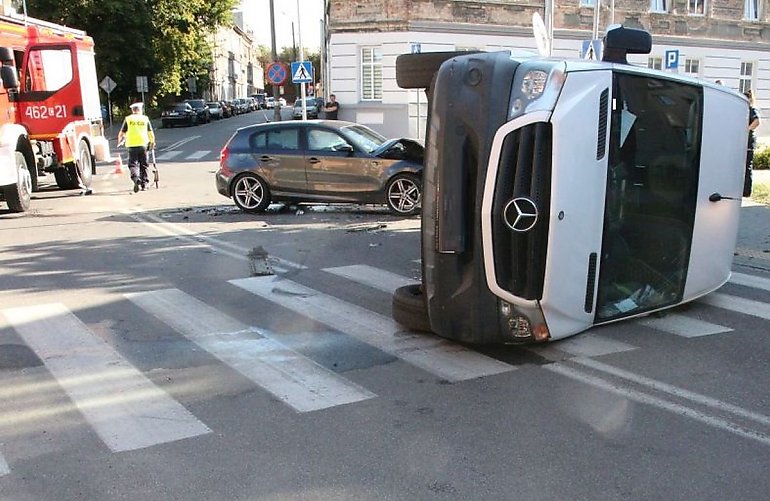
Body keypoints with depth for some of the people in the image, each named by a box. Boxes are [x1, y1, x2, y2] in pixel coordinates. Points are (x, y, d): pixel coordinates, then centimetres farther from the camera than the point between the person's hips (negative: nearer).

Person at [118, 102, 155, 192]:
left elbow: (122, 133, 2)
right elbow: (150, 133, 6)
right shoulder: (145, 118, 5)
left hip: (132, 145, -1)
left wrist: (119, 141, 20)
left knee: (133, 164, 3)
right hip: (143, 144, 1)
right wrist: (152, 142, 21)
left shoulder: (128, 119, 3)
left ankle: (136, 178, -23)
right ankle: (144, 184, 15)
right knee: (143, 165, 11)